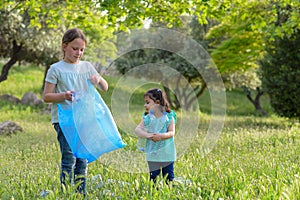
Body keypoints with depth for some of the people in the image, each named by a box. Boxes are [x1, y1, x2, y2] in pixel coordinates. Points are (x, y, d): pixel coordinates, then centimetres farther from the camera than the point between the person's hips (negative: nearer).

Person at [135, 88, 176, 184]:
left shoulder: (169, 117, -6)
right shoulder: (147, 118, 1)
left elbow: (171, 132, -13)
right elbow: (137, 129, -9)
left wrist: (161, 136, -32)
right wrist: (147, 135, -27)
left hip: (167, 154, -2)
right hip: (152, 154, 2)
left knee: (169, 178, 6)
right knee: (153, 177, 7)